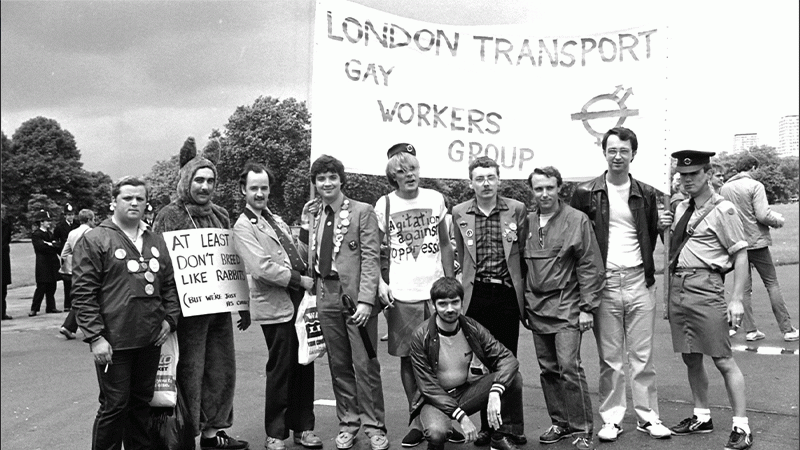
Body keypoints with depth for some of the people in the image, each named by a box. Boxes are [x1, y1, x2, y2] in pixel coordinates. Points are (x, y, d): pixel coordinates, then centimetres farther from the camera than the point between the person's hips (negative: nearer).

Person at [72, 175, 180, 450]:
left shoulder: (157, 242, 12)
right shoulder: (94, 241, -4)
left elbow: (170, 285, 18)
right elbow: (83, 293, -9)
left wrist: (170, 318, 3)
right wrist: (95, 337, -15)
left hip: (151, 340, 5)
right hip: (114, 343, -5)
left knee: (142, 402, 16)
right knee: (114, 405, 2)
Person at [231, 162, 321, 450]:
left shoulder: (276, 220, 19)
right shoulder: (243, 227, -5)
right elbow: (262, 268, -17)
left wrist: (309, 280, 8)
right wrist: (300, 280, -13)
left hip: (298, 301, 7)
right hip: (275, 306, -7)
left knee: (304, 366, 10)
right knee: (280, 370, 1)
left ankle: (303, 427, 23)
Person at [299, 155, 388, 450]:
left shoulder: (362, 212, -3)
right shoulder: (311, 213, 11)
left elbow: (370, 258, -9)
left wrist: (365, 300, -16)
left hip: (356, 296, -4)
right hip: (326, 296, 5)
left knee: (365, 365, 0)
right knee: (338, 365, 11)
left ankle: (374, 426, 11)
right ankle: (348, 423, 22)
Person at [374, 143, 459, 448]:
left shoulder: (435, 199, 5)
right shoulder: (384, 205, 1)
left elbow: (444, 244, 12)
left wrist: (450, 282, 5)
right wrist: (379, 283, -7)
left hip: (437, 291, 1)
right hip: (401, 295, -1)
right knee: (408, 358, 4)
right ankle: (418, 421, 16)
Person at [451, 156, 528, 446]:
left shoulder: (517, 210, 2)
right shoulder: (459, 213, 5)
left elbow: (524, 253, 7)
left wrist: (521, 288, 6)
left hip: (508, 294, -1)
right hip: (477, 295, 1)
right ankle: (487, 426, 15)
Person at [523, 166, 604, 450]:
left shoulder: (577, 220, -4)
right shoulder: (527, 223, 8)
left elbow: (590, 266, -5)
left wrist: (588, 307, -9)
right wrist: (522, 305, 10)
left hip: (566, 307, -5)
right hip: (536, 307, 5)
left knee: (569, 367, -9)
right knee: (548, 369, 10)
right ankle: (560, 423, 23)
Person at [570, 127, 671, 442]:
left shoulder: (646, 194, 9)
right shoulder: (586, 193, 1)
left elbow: (651, 236, 18)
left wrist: (646, 270, 9)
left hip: (640, 282, 2)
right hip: (604, 283, -2)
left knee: (642, 355, 6)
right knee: (610, 358, 4)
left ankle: (647, 416, 15)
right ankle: (611, 419, 13)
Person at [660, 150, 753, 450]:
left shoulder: (722, 209, -7)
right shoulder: (681, 208, 14)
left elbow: (740, 255, -9)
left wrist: (736, 299, -14)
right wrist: (663, 227, 5)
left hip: (705, 287, -7)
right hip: (677, 287, 7)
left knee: (723, 360, -3)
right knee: (690, 357, 14)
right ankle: (701, 418, 28)